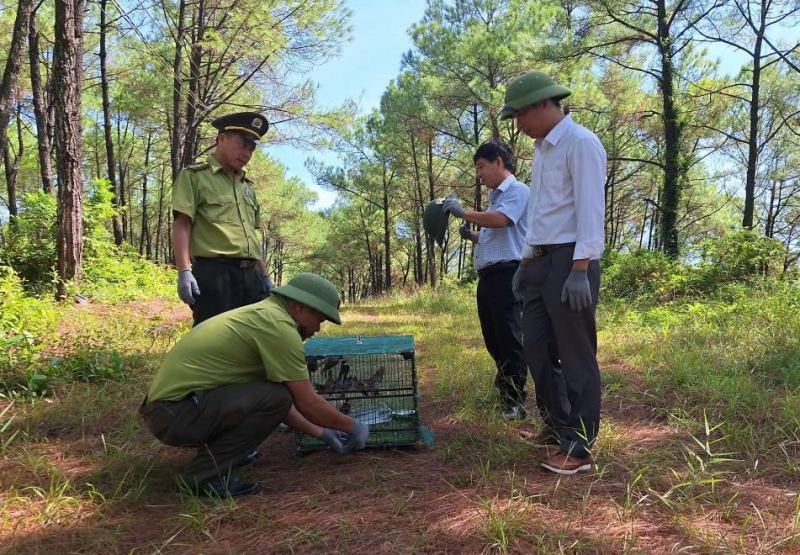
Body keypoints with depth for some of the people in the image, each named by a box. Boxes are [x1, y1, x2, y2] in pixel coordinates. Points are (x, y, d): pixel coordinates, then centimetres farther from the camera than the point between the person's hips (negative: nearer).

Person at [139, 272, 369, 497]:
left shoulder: (260, 315, 14)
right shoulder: (278, 324, -15)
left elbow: (274, 399, 21)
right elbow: (308, 404, -13)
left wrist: (321, 432, 23)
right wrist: (352, 426, 4)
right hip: (175, 413, -10)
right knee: (276, 397, -19)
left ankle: (221, 450, 16)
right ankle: (204, 474, -8)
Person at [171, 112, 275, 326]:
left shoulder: (247, 186, 24)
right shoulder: (194, 176, 3)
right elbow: (182, 226, -6)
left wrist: (265, 275, 20)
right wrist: (184, 271, -18)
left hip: (250, 275, 7)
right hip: (214, 273, -7)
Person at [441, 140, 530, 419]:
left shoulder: (518, 191, -4)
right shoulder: (496, 197, 25)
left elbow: (500, 220, -22)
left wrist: (463, 212, -14)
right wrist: (471, 236, 12)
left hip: (507, 274, -10)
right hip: (488, 276, 10)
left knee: (509, 338, -9)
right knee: (493, 339, 13)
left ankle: (516, 402, -4)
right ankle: (504, 390, 25)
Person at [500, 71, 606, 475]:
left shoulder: (581, 143, -9)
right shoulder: (542, 150, 20)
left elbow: (590, 209, -16)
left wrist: (580, 270, -22)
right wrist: (526, 261, 20)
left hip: (570, 261, -9)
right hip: (541, 261, 9)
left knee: (576, 356, -2)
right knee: (537, 348, 13)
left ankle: (579, 448, 9)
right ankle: (557, 426, 30)